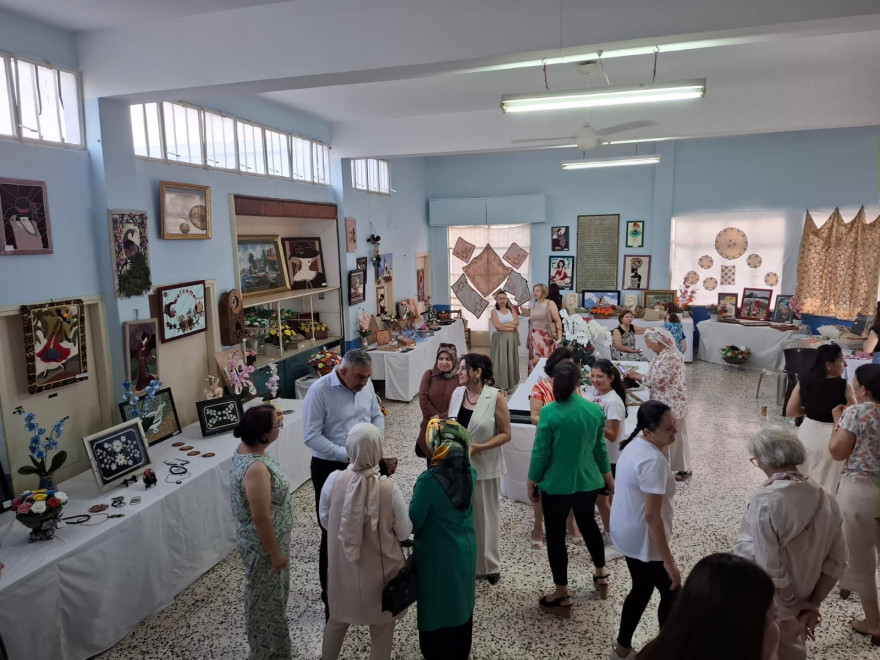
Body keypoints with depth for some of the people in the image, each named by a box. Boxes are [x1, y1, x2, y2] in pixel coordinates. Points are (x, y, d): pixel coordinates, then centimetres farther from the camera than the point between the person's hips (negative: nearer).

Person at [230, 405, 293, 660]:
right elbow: (261, 519, -28)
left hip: (261, 540, 10)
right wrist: (275, 554, -18)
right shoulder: (256, 468, -35)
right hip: (262, 545, -10)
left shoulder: (246, 448, -6)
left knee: (271, 595, 28)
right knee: (265, 598, 13)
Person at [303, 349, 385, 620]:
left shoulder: (366, 384, -3)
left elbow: (377, 416, 12)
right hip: (330, 469, -5)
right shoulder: (319, 390, -20)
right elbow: (311, 437, -20)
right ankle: (331, 598, 23)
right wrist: (346, 454, -26)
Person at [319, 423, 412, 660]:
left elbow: (325, 521, -3)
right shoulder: (389, 488, -26)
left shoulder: (334, 480, -19)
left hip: (343, 567, 3)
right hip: (379, 571, -3)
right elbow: (404, 532, -12)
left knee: (337, 619, 30)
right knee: (382, 628, 22)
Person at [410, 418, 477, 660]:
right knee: (461, 603, 24)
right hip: (465, 551, 6)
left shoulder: (429, 480, -27)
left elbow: (413, 522, -18)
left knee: (437, 609, 14)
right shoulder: (470, 473, -9)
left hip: (438, 556, -6)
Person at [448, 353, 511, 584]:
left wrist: (479, 447, -21)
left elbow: (506, 434, -11)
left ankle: (489, 565, 28)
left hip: (485, 467, -4)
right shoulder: (456, 393, 0)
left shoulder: (495, 397, -14)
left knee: (485, 516, 11)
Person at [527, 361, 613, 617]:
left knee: (556, 536, 9)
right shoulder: (595, 410, -4)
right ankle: (601, 575, 46)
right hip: (587, 481, 5)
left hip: (556, 484, -5)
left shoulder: (549, 412, -19)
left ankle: (563, 595, 19)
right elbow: (600, 448, 6)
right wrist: (608, 475, 21)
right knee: (588, 524, 28)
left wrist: (531, 481, -1)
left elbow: (541, 452, -15)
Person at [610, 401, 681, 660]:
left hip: (627, 534, 9)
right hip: (644, 540, -9)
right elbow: (652, 515, -28)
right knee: (671, 593, 13)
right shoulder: (653, 460, -29)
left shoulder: (635, 444, 1)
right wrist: (668, 562, -22)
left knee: (642, 589, 24)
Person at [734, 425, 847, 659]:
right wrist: (813, 603, 3)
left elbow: (768, 568, -25)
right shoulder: (825, 499, -7)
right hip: (797, 606, 5)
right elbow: (837, 561, -1)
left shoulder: (765, 502, -28)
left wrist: (795, 603, -9)